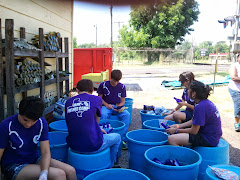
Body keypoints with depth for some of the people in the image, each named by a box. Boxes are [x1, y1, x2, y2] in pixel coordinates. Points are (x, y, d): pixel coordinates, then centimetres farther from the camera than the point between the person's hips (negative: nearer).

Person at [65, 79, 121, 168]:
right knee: (117, 137, 23)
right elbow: (97, 120, 9)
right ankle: (110, 165, 35)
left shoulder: (68, 102, 7)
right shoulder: (97, 99, -3)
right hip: (93, 146, -5)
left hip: (73, 146, 5)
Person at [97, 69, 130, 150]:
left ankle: (123, 138, -21)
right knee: (103, 114, -36)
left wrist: (119, 107, -18)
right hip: (106, 106, -2)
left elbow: (122, 101, 4)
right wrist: (106, 104, -15)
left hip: (117, 107, 2)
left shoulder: (122, 87, 1)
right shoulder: (103, 85, -4)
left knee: (126, 114, -28)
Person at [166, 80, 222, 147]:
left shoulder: (200, 107, -24)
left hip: (208, 139, -11)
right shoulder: (206, 102, 6)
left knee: (171, 139, -20)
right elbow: (194, 121, 14)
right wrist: (178, 126, 10)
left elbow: (194, 131, -19)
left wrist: (176, 130, -7)